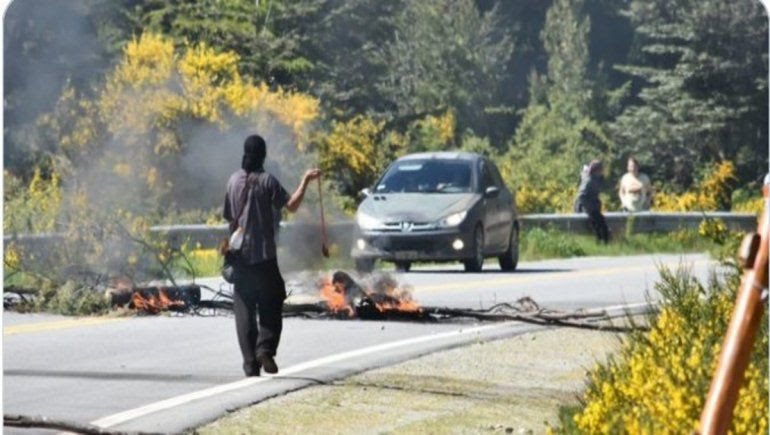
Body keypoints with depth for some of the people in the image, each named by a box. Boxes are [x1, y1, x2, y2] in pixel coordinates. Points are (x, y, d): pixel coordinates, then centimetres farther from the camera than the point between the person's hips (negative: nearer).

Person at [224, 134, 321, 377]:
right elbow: (291, 205, -14)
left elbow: (229, 217, 11)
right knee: (271, 306, 6)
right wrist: (305, 181, -6)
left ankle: (250, 363, 0)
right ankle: (265, 348, -16)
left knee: (244, 311, 5)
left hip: (240, 256, 4)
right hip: (264, 255, -3)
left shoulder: (233, 181, 7)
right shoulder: (267, 181, -7)